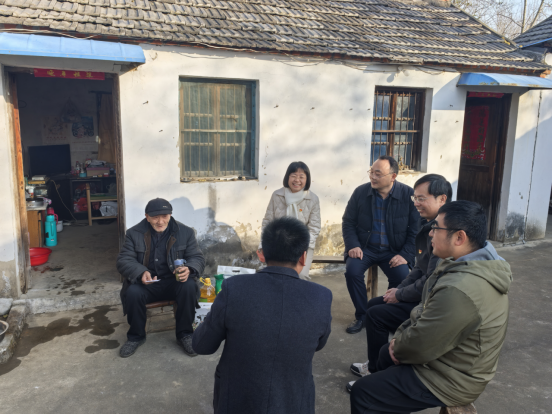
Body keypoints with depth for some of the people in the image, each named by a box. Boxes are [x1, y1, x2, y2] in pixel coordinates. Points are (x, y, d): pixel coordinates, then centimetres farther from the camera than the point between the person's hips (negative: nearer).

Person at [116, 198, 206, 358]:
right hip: (146, 283, 0)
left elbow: (198, 258, -3)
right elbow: (123, 260, -6)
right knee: (133, 292, -31)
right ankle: (136, 336, -3)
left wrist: (189, 269, -28)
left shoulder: (185, 232, -3)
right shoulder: (134, 233, -2)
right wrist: (141, 272, -29)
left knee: (189, 286, -31)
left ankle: (184, 334, -10)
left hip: (175, 281, 0)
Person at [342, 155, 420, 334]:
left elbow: (415, 229, -4)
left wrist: (405, 254, -14)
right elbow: (348, 222, 3)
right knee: (352, 271, -25)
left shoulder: (409, 195, -8)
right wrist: (353, 245, -11)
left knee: (402, 277, -26)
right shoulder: (360, 192, -2)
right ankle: (362, 316, -1)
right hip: (365, 247, 1)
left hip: (393, 250, -1)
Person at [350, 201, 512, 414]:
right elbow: (428, 311, 6)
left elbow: (421, 346, -27)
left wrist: (398, 347, -6)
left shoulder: (459, 291, -36)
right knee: (385, 353, 28)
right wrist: (402, 335, -1)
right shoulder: (480, 264, -3)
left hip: (449, 381, -10)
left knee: (361, 393, -5)